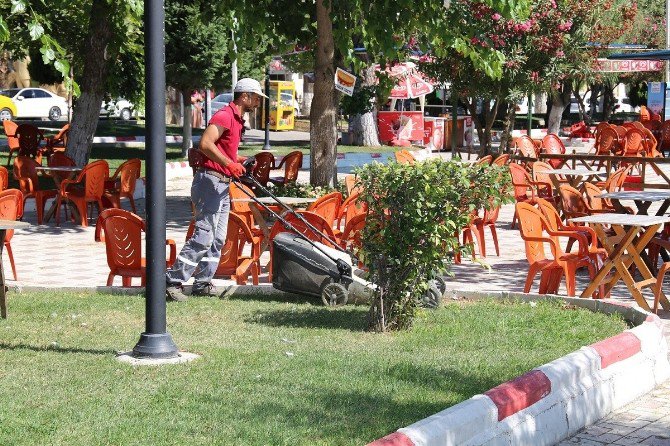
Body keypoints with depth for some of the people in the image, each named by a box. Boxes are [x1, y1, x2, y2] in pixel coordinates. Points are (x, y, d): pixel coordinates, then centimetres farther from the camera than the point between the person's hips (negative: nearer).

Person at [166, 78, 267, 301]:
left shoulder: (237, 120, 19)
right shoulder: (225, 115, -12)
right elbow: (205, 144, -25)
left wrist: (237, 161, 16)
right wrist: (229, 163, -31)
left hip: (222, 185, 10)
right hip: (210, 181, -10)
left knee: (218, 238, 10)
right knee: (203, 236, -13)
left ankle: (203, 283, 14)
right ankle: (173, 281, -12)